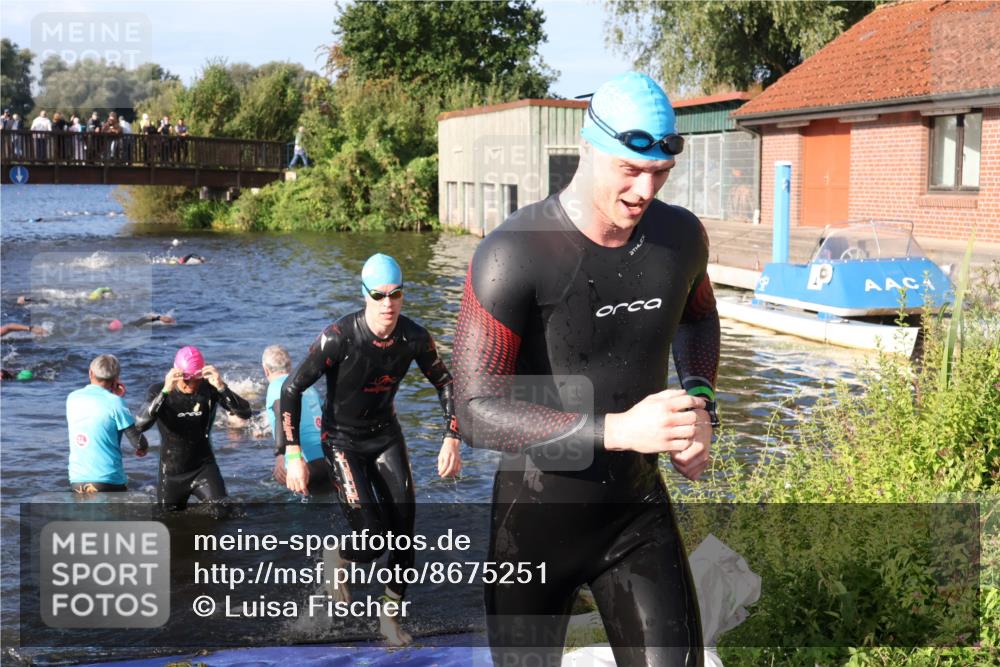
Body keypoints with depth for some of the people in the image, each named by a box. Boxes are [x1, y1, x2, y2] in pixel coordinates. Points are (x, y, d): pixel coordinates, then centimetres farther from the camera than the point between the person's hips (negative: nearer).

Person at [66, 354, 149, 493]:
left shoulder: (72, 398, 4)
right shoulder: (115, 403, -11)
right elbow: (139, 443, -7)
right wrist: (143, 448, 15)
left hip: (77, 481, 5)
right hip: (109, 482, -5)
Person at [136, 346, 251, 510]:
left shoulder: (209, 389, -12)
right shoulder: (157, 391, -13)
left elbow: (245, 413, -22)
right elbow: (141, 425, -30)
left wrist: (222, 387, -38)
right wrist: (165, 391, -43)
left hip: (204, 468, -1)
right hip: (171, 473, 1)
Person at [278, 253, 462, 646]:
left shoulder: (414, 338, -14)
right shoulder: (338, 338, -26)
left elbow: (444, 383, 4)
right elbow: (291, 389, -19)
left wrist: (452, 439, -5)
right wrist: (292, 455, -23)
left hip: (386, 435, 4)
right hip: (343, 440, -4)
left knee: (404, 533, -2)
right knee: (372, 537, -15)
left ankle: (390, 617, 19)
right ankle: (337, 561, 21)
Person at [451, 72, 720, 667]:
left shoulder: (681, 236, -5)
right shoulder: (515, 255, -23)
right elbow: (476, 412, -25)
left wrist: (701, 402, 0)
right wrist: (618, 429, -33)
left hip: (638, 507, 4)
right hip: (539, 515, -3)